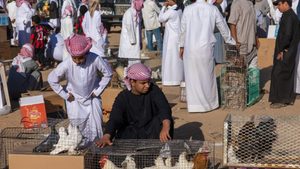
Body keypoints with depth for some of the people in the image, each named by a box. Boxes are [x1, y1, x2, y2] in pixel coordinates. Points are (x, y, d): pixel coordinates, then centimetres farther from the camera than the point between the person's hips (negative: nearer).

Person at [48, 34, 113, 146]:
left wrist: (98, 91, -7)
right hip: (75, 98, -1)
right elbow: (51, 79, -14)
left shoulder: (95, 60, -28)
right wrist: (65, 95, -9)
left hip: (92, 96, 1)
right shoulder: (66, 65, -28)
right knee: (77, 123, -4)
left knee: (95, 124, 2)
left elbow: (108, 73, -10)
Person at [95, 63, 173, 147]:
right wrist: (106, 136, -43)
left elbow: (164, 108, -25)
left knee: (163, 121, -28)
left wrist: (166, 126, -47)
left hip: (151, 130, 1)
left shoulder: (153, 90, -10)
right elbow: (114, 119, -21)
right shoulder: (123, 97, -9)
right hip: (130, 132, -1)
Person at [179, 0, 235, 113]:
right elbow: (223, 27, 9)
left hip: (190, 48, 0)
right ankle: (209, 103, 24)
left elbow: (183, 30, 5)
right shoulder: (213, 9, -2)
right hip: (206, 48, 0)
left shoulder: (188, 9, -2)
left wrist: (182, 46, 19)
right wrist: (231, 42, 24)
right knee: (207, 76, 13)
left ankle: (194, 105, 12)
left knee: (193, 77, 7)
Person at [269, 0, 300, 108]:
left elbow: (287, 35, -26)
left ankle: (281, 100, 1)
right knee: (287, 75, 14)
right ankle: (289, 99, 21)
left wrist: (281, 50, -18)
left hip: (284, 53, -10)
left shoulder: (288, 16, -17)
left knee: (278, 75, -4)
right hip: (290, 52, 10)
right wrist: (283, 49, 8)